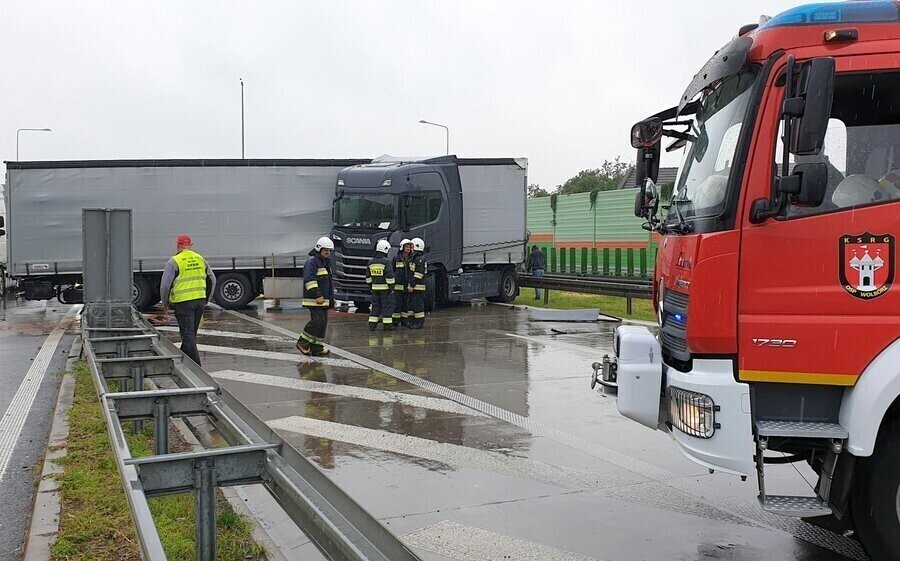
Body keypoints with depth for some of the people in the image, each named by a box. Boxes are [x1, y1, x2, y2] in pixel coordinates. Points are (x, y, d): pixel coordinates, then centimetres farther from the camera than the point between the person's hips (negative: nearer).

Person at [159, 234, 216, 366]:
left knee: (188, 334, -3)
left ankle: (196, 366, -8)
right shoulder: (200, 259, 9)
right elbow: (212, 280, 15)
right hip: (200, 301, 6)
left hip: (183, 303, -6)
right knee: (191, 333, 17)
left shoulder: (174, 262, -8)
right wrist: (206, 299, 24)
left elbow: (165, 285, -11)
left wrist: (165, 303, 4)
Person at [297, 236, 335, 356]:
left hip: (323, 300, 10)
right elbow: (309, 279, -21)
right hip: (314, 300, -10)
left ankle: (317, 348, 11)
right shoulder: (312, 262, -11)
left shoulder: (325, 263, 21)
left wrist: (331, 297, 26)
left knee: (323, 322, 7)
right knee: (317, 320, -16)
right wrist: (317, 295, -26)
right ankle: (303, 343, -5)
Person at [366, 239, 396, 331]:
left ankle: (372, 325, 10)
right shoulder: (386, 261, -14)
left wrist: (370, 287, 20)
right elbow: (390, 276, -16)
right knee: (387, 306, 1)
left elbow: (368, 277, 11)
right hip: (385, 288, -6)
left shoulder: (371, 262, 6)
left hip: (375, 288, 6)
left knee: (375, 305, 11)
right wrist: (392, 288, -10)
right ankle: (387, 325, 2)